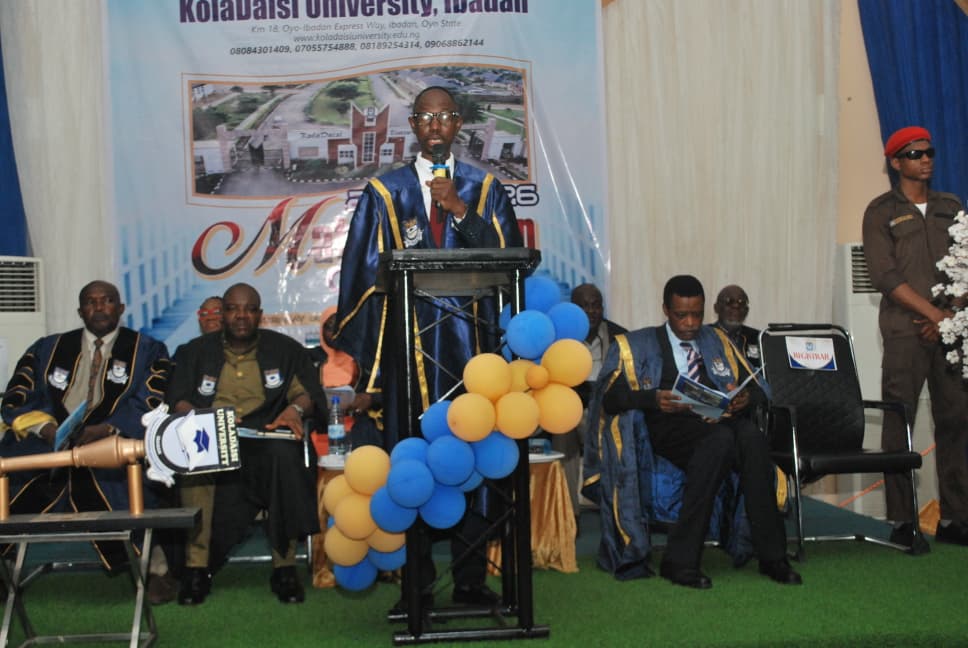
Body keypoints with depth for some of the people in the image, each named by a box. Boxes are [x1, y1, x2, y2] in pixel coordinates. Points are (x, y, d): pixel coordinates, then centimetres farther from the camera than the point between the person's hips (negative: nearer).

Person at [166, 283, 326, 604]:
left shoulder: (284, 349, 16)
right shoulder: (195, 352, 17)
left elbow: (308, 393, 9)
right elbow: (178, 400, 6)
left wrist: (296, 408, -15)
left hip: (266, 441, 0)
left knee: (284, 454, -37)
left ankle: (285, 565, -28)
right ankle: (196, 566, -27)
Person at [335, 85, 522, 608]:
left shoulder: (484, 188, 11)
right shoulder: (385, 191, 8)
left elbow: (509, 256, 0)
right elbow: (366, 271, 7)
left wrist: (460, 211, -10)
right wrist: (368, 349, 1)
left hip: (469, 339, 1)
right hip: (410, 339, -1)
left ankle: (471, 579, 11)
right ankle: (417, 582, 7)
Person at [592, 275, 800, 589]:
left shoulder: (717, 340, 28)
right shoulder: (636, 344, 16)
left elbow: (753, 385, 23)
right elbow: (610, 397, 2)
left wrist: (747, 397, -2)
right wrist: (653, 399, -16)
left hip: (722, 419, 4)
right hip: (671, 427, -3)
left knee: (752, 437, -33)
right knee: (722, 439, -37)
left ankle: (771, 557, -28)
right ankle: (680, 561, -33)